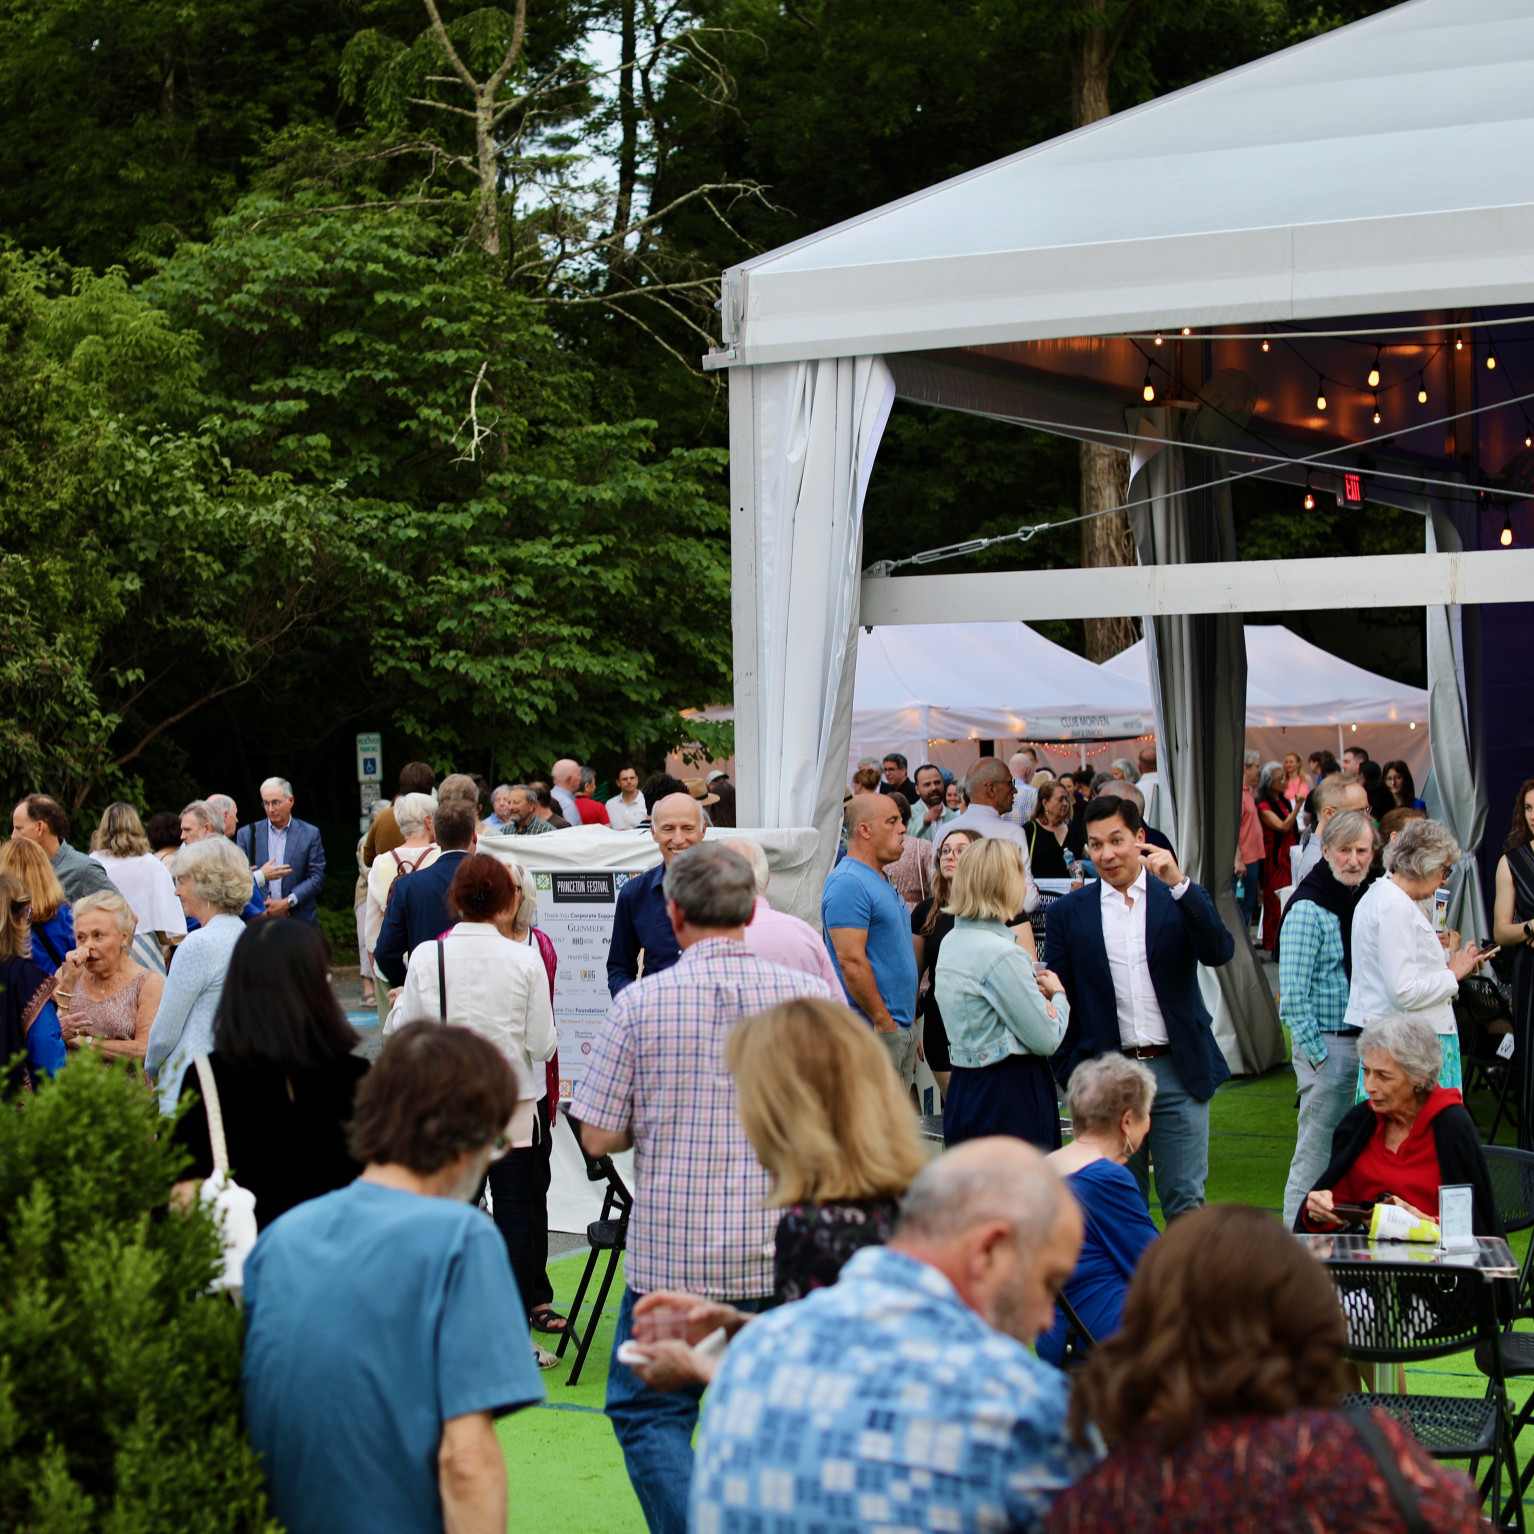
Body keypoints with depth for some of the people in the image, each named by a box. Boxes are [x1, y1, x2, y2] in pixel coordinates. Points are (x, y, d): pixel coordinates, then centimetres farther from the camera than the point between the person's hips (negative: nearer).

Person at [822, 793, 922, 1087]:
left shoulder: (879, 883, 19)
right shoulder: (848, 883, -14)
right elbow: (851, 961, -20)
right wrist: (883, 1021, -18)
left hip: (899, 1027, 10)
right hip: (873, 1030, -10)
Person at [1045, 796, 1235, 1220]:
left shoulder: (1180, 899, 5)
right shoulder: (1069, 912, 7)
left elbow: (1220, 953, -11)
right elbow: (1058, 992, 7)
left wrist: (1180, 884, -20)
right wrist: (1066, 1068, -3)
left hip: (1178, 1073, -1)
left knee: (1186, 1201, 1)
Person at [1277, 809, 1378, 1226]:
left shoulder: (1370, 899, 11)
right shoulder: (1307, 909, -13)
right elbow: (1292, 996, -17)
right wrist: (1318, 1056, -17)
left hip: (1367, 1043, 7)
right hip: (1328, 1043, -7)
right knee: (1315, 1156, -4)